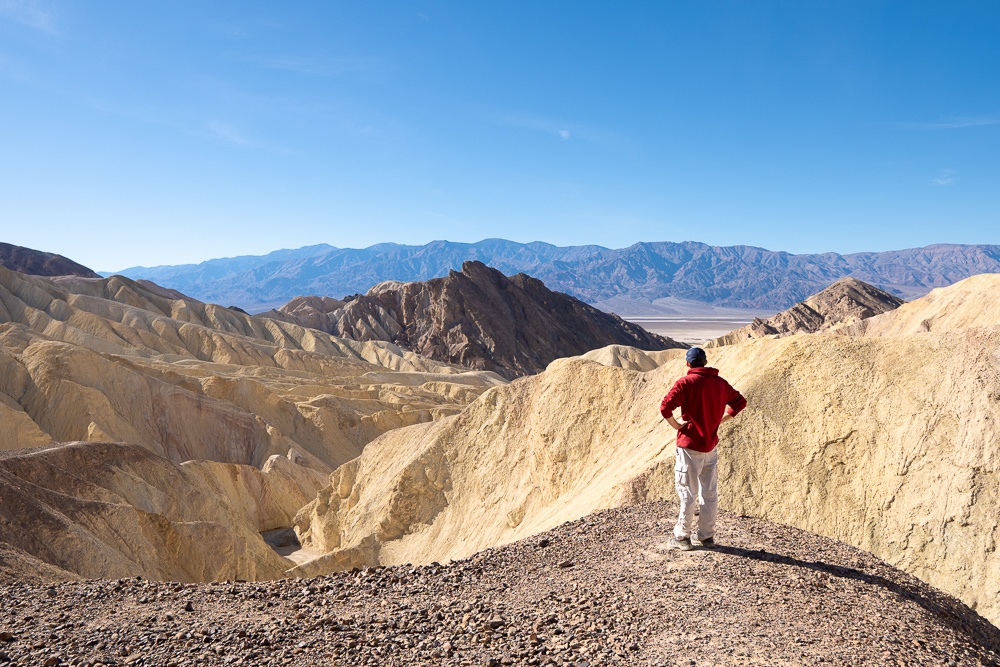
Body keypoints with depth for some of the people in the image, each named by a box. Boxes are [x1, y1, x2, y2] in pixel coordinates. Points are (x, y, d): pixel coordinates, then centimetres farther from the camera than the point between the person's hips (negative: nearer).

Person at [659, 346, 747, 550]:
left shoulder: (686, 382, -12)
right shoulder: (720, 383, 6)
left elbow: (665, 407, -23)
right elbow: (740, 401, 19)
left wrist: (676, 424, -8)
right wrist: (720, 419, 14)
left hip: (690, 445, -5)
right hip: (711, 445, 5)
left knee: (687, 493, 2)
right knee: (710, 493, 12)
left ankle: (682, 537, 9)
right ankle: (707, 537, 21)